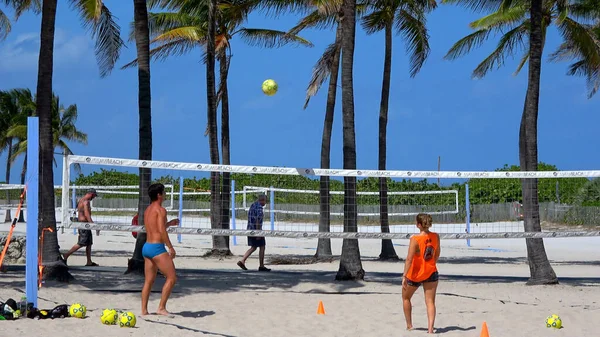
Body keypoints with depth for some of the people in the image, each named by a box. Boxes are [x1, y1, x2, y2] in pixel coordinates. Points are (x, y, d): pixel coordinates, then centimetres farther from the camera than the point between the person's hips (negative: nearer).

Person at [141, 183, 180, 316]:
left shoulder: (148, 210, 16)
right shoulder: (160, 209, -11)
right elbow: (162, 231, -18)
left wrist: (169, 223, 27)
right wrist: (171, 247, -15)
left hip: (146, 247, 9)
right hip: (156, 248, -9)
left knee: (149, 281, 13)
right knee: (171, 278, -4)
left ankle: (144, 310, 11)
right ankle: (161, 308, -6)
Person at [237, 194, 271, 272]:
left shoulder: (252, 205, 14)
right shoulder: (259, 207, -15)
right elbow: (258, 220, -22)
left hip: (250, 229, 9)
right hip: (257, 230, -9)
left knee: (253, 247, 13)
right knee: (262, 247, 1)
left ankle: (242, 261, 2)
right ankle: (261, 266, 5)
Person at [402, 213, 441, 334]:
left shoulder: (415, 239, -21)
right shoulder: (435, 237, -5)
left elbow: (409, 259, -24)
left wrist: (404, 276, -23)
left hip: (415, 274, -3)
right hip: (431, 273, 3)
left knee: (406, 298, 20)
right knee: (430, 301, 2)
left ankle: (409, 325, 24)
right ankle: (430, 328, -13)